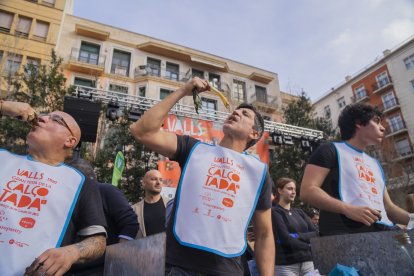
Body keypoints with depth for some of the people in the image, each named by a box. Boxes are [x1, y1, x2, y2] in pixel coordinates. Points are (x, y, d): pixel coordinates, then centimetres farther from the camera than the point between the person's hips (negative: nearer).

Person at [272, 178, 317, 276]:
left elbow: (315, 234, 6)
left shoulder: (299, 212, 15)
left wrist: (297, 236, -11)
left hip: (307, 262, 6)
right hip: (286, 265, -6)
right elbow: (286, 239, -14)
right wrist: (308, 246, -4)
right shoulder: (274, 212, -5)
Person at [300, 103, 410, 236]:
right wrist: (347, 209, -22)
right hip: (347, 232, -8)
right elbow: (307, 191, -11)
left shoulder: (375, 163, 27)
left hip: (382, 232, 8)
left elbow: (388, 207, 29)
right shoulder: (331, 150, 1)